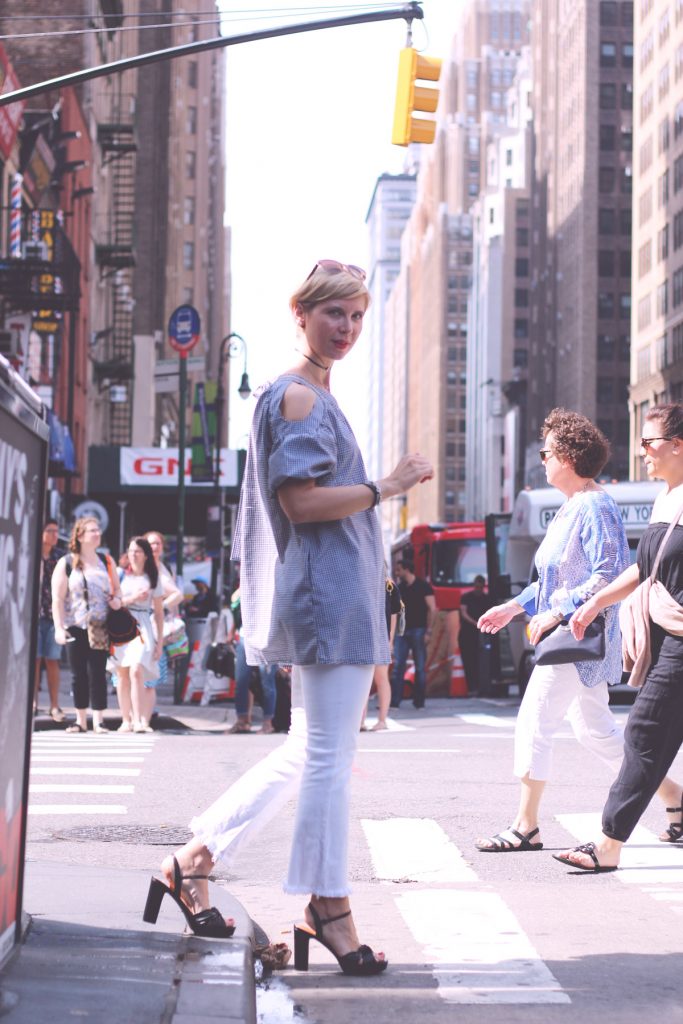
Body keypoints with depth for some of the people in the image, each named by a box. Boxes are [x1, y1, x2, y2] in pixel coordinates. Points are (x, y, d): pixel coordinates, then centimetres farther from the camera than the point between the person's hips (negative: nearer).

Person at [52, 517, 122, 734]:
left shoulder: (106, 561, 11)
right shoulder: (66, 563, 2)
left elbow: (116, 587, 21)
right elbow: (57, 598, -2)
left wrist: (117, 599, -3)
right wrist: (59, 628, -11)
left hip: (100, 628, 1)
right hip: (75, 627, -1)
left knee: (98, 673, -4)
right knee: (78, 675, 3)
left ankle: (98, 721, -2)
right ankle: (81, 721, 11)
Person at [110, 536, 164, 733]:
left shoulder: (153, 580, 9)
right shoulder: (122, 575, 9)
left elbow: (159, 613, 10)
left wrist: (159, 643, 6)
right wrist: (132, 599, -10)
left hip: (142, 628, -2)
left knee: (136, 671, -18)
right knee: (122, 675, 0)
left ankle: (140, 720, -18)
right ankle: (126, 720, 8)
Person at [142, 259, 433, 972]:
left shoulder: (311, 398, 21)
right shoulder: (299, 397, -10)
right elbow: (300, 500, -19)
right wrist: (387, 488, -13)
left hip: (327, 595, 11)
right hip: (328, 593, -11)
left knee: (308, 752, 14)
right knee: (329, 756, -4)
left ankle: (192, 861, 16)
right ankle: (328, 909, 5)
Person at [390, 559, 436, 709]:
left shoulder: (422, 586, -3)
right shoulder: (400, 588, 13)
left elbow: (432, 609, -7)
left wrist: (428, 631, -13)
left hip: (418, 630, -5)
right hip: (403, 630, 5)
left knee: (420, 667, 0)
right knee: (398, 666, -2)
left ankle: (419, 701, 5)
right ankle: (394, 701, -5)